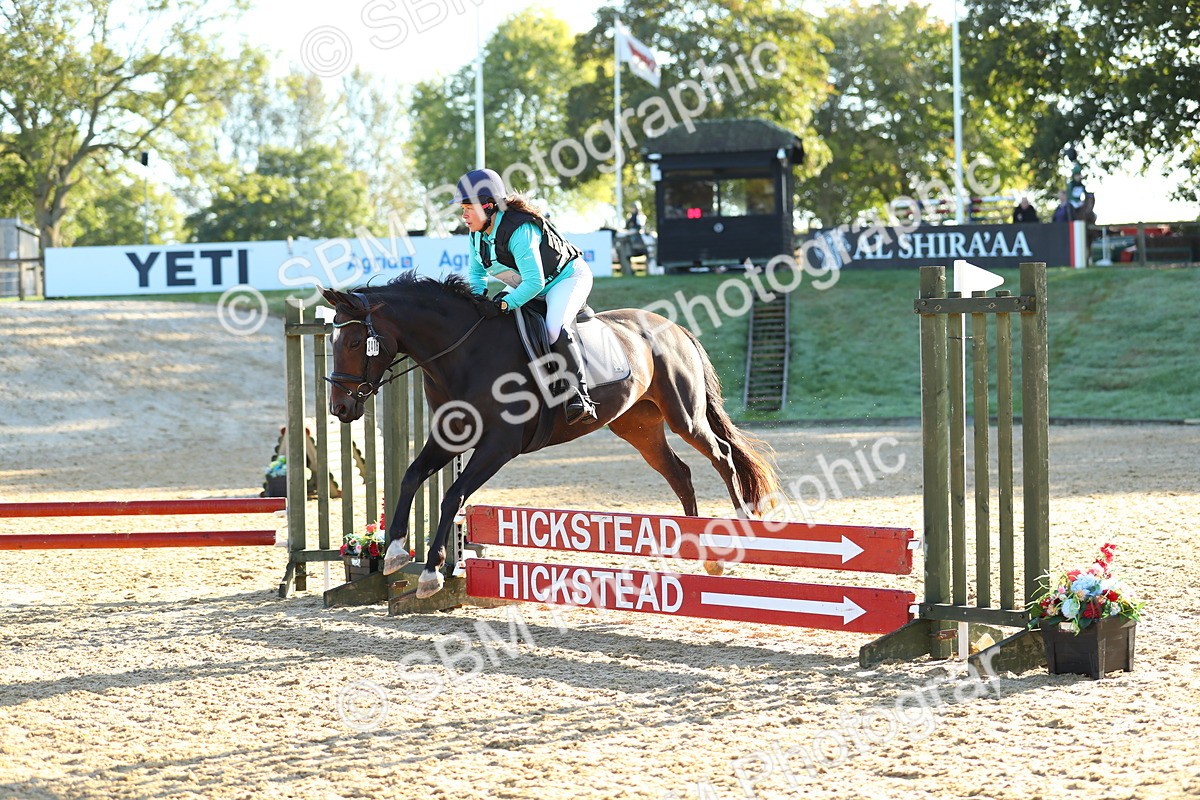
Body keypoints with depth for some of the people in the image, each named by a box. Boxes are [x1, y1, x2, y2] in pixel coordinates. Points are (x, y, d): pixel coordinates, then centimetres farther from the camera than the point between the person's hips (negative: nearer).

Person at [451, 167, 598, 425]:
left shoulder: (519, 230, -33)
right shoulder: (478, 234, -6)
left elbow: (534, 282, -36)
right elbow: (476, 273, 6)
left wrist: (503, 305, -45)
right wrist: (478, 299, -14)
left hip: (568, 277, -10)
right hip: (531, 286, 10)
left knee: (554, 328, -33)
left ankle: (579, 397, -33)